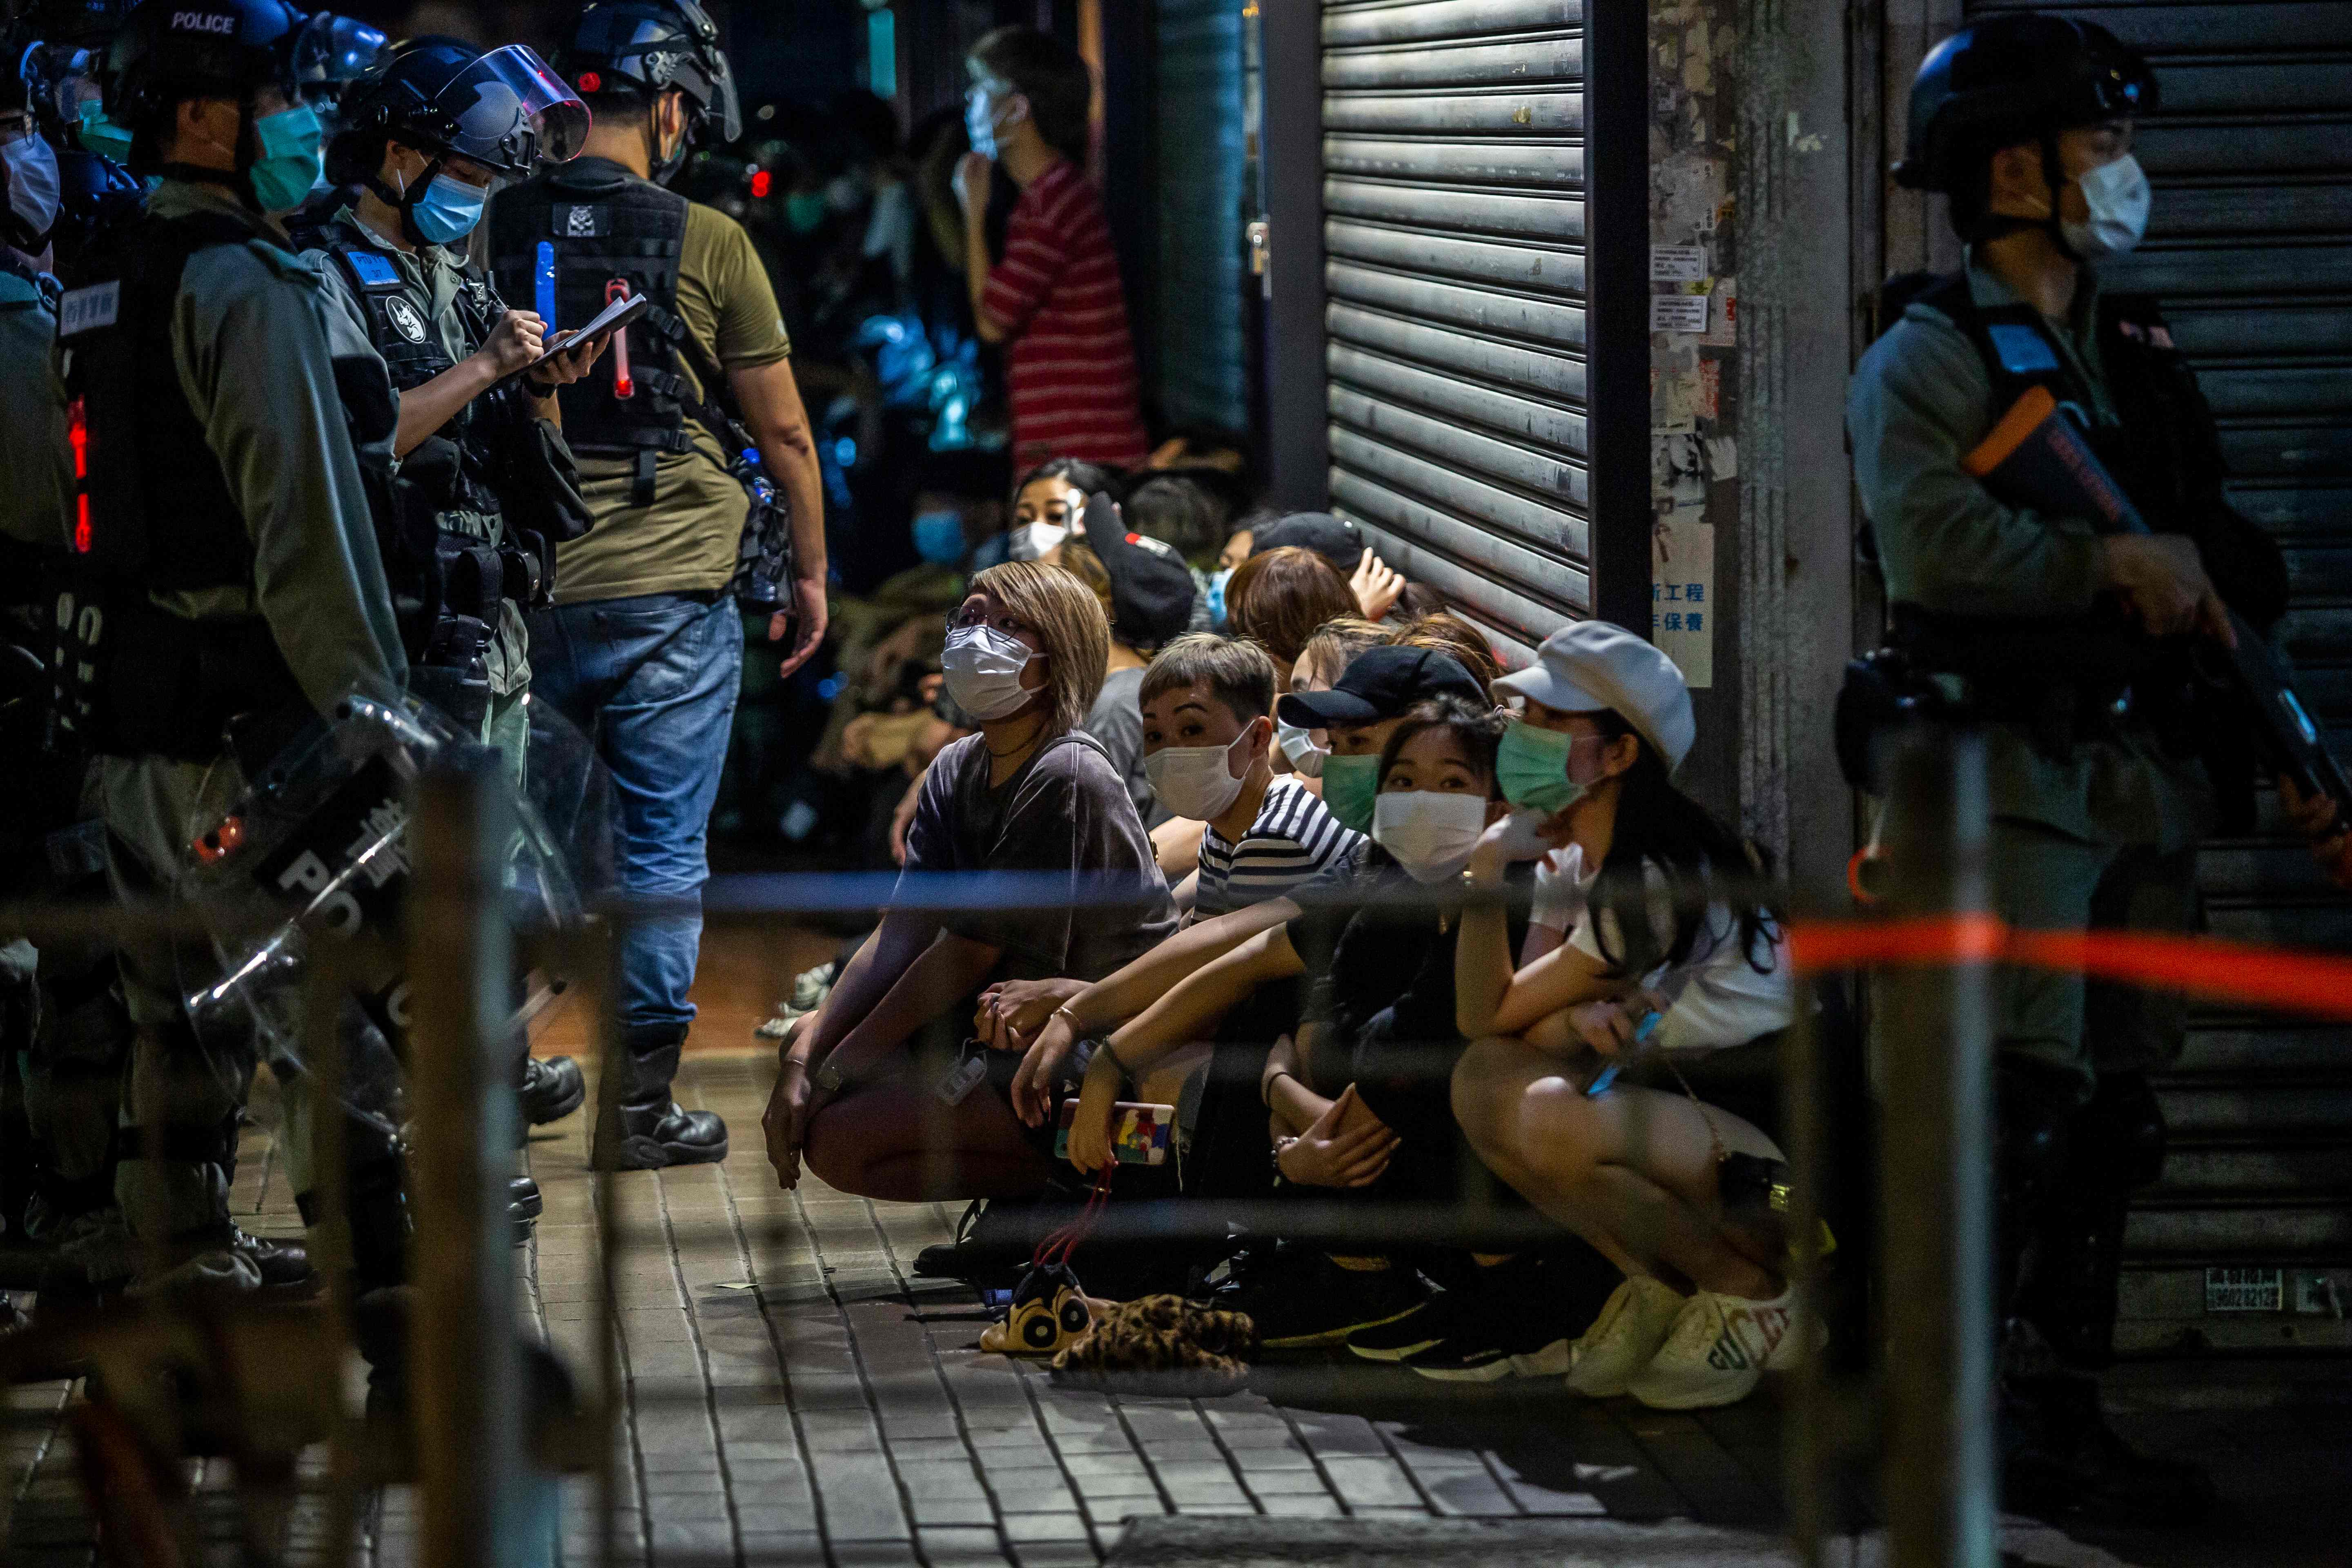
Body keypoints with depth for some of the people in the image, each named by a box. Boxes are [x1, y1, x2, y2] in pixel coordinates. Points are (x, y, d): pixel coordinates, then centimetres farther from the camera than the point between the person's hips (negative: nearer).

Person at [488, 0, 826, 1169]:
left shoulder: (494, 230, 2)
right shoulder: (706, 244, -7)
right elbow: (784, 432, -1)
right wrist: (811, 571, 12)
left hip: (527, 590, 3)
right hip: (671, 591, -3)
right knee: (662, 852, 3)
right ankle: (640, 1105, 4)